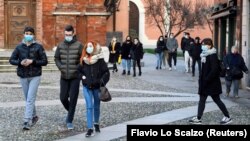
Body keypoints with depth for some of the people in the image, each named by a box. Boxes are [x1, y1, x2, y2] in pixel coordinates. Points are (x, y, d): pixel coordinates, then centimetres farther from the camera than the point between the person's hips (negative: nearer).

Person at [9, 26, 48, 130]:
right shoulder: (19, 47, 2)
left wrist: (32, 61, -18)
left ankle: (27, 121, -12)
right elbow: (11, 60, 4)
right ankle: (34, 116, 32)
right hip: (23, 76, 4)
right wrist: (20, 62, -15)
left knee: (30, 99, -11)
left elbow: (45, 62, -5)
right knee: (28, 99, 13)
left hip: (35, 76, -3)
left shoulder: (38, 47, -5)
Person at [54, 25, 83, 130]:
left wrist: (78, 69, -14)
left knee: (73, 99, -3)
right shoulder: (60, 45, 5)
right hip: (64, 77, 3)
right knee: (63, 98, 6)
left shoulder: (78, 45, -6)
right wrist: (60, 67, -6)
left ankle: (69, 121, 5)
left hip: (75, 77, -3)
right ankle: (70, 112, 35)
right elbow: (56, 58, 10)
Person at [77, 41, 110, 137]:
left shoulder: (100, 59, -10)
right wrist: (82, 76, 2)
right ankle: (90, 129, -8)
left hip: (97, 87, -1)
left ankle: (96, 123, 37)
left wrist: (102, 82, -19)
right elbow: (79, 70, 18)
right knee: (89, 107, -6)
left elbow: (106, 72, -10)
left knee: (96, 106, 14)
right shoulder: (83, 60, 0)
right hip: (86, 87, 1)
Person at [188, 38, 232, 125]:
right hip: (205, 82, 9)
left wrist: (206, 80, -24)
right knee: (202, 100, 8)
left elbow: (214, 70, -24)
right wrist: (201, 79, 10)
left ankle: (227, 117, 12)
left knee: (216, 100, 1)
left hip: (212, 83, -9)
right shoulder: (205, 55, 9)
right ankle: (198, 118, 12)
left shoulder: (213, 56, -17)